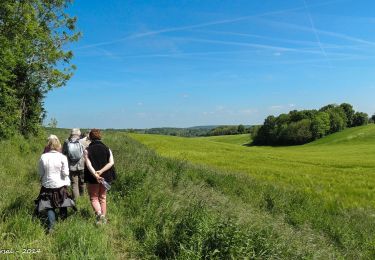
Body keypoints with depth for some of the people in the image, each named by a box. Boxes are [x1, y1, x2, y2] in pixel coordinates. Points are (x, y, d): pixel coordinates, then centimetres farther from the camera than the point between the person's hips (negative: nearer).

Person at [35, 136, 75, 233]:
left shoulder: (43, 157, -7)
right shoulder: (62, 157, -14)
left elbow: (40, 173, 0)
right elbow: (65, 173, -12)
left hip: (47, 185, 1)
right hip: (60, 185, -1)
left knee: (50, 206, 12)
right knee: (62, 205, 18)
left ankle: (51, 226, 5)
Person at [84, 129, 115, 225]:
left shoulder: (87, 150, -7)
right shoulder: (107, 149, 0)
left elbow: (88, 165, -18)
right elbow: (111, 162, -11)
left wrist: (95, 175, -24)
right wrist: (101, 171, -17)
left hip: (93, 178, -3)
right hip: (105, 177, 3)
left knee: (94, 198, 11)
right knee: (103, 198, 18)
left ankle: (99, 214, -12)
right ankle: (103, 218, 22)